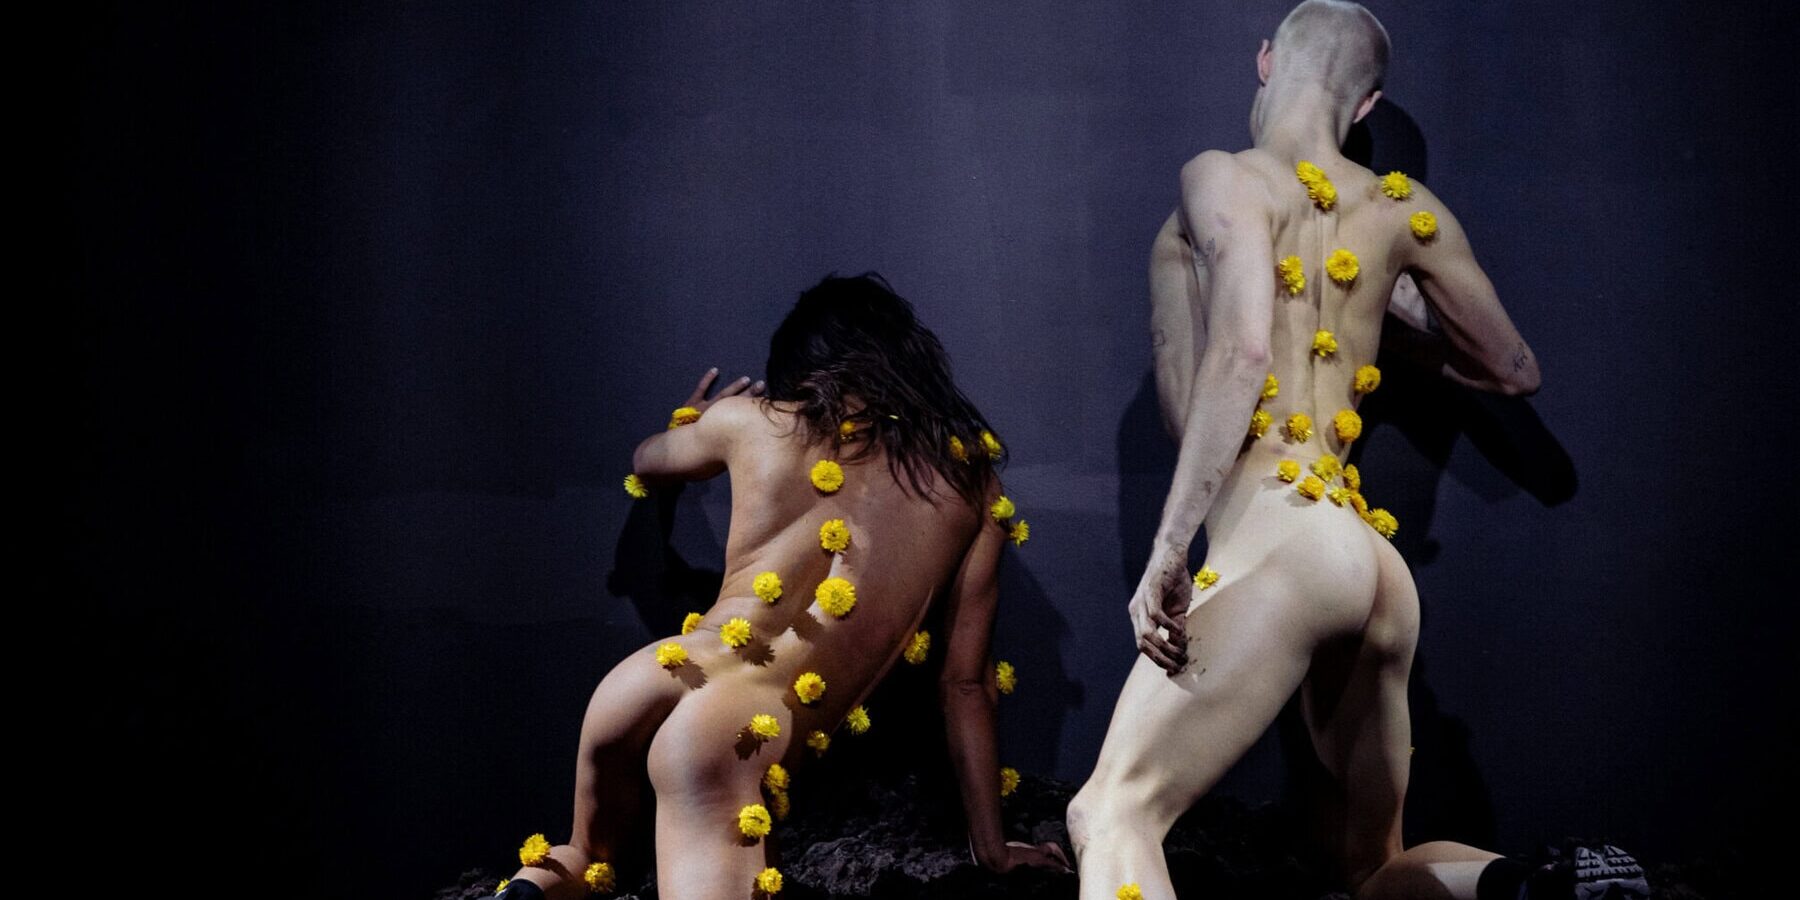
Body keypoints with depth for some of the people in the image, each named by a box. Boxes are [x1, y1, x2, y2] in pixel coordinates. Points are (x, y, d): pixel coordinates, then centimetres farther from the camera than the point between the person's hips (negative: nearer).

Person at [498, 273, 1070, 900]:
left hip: (646, 685, 3)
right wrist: (991, 846, 24)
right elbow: (965, 682, 14)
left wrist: (690, 420, 60)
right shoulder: (971, 480, 12)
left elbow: (645, 466, 37)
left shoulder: (750, 419, 14)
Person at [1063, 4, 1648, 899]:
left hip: (1283, 540, -7)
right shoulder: (1402, 210, 16)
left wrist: (1167, 551, -19)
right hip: (1380, 570, 7)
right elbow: (1513, 371, 27)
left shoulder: (1223, 177, 0)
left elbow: (1244, 350, -18)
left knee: (1113, 813, -13)